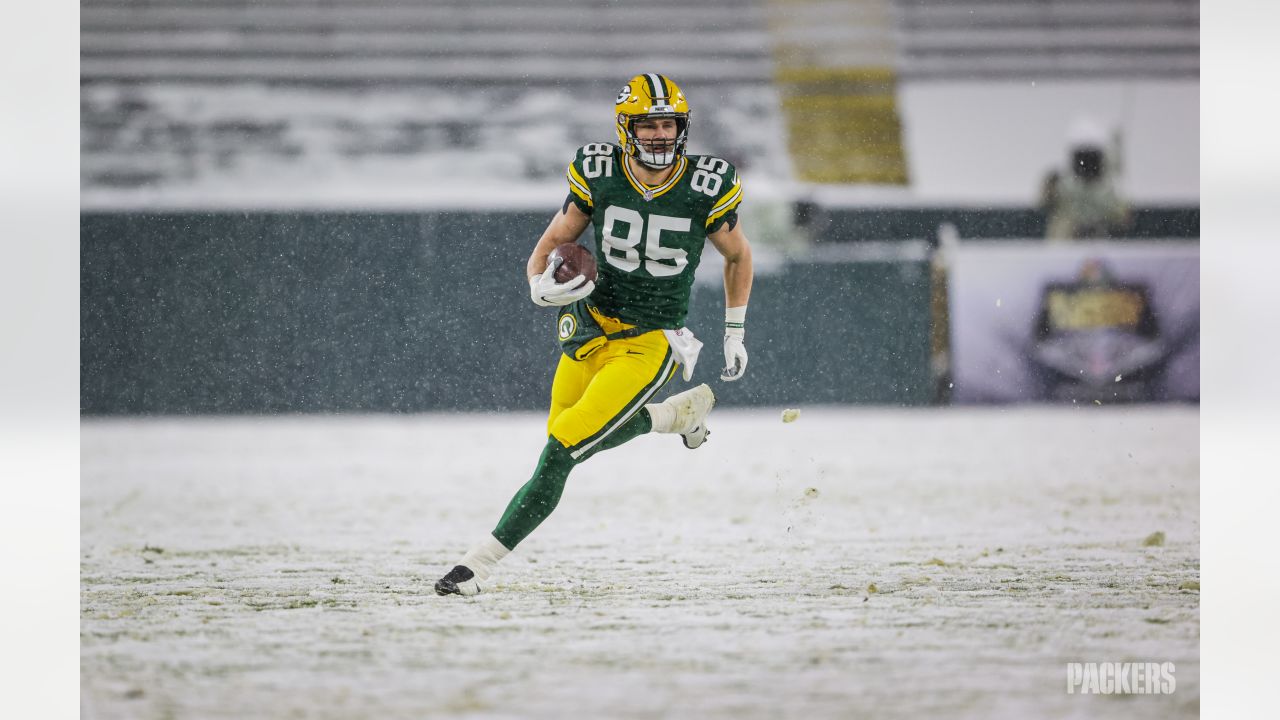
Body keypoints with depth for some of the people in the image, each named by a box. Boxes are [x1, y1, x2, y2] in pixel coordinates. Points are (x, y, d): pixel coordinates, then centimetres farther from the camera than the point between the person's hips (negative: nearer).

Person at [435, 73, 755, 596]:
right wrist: (541, 285, -21)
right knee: (564, 432, 17)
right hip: (592, 325, 4)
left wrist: (734, 336, 11)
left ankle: (480, 564, -10)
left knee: (563, 447, -15)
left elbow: (738, 256, 8)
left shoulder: (707, 188, -11)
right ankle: (676, 414, 36)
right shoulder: (598, 174, -8)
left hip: (652, 341, -4)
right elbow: (551, 244, 1)